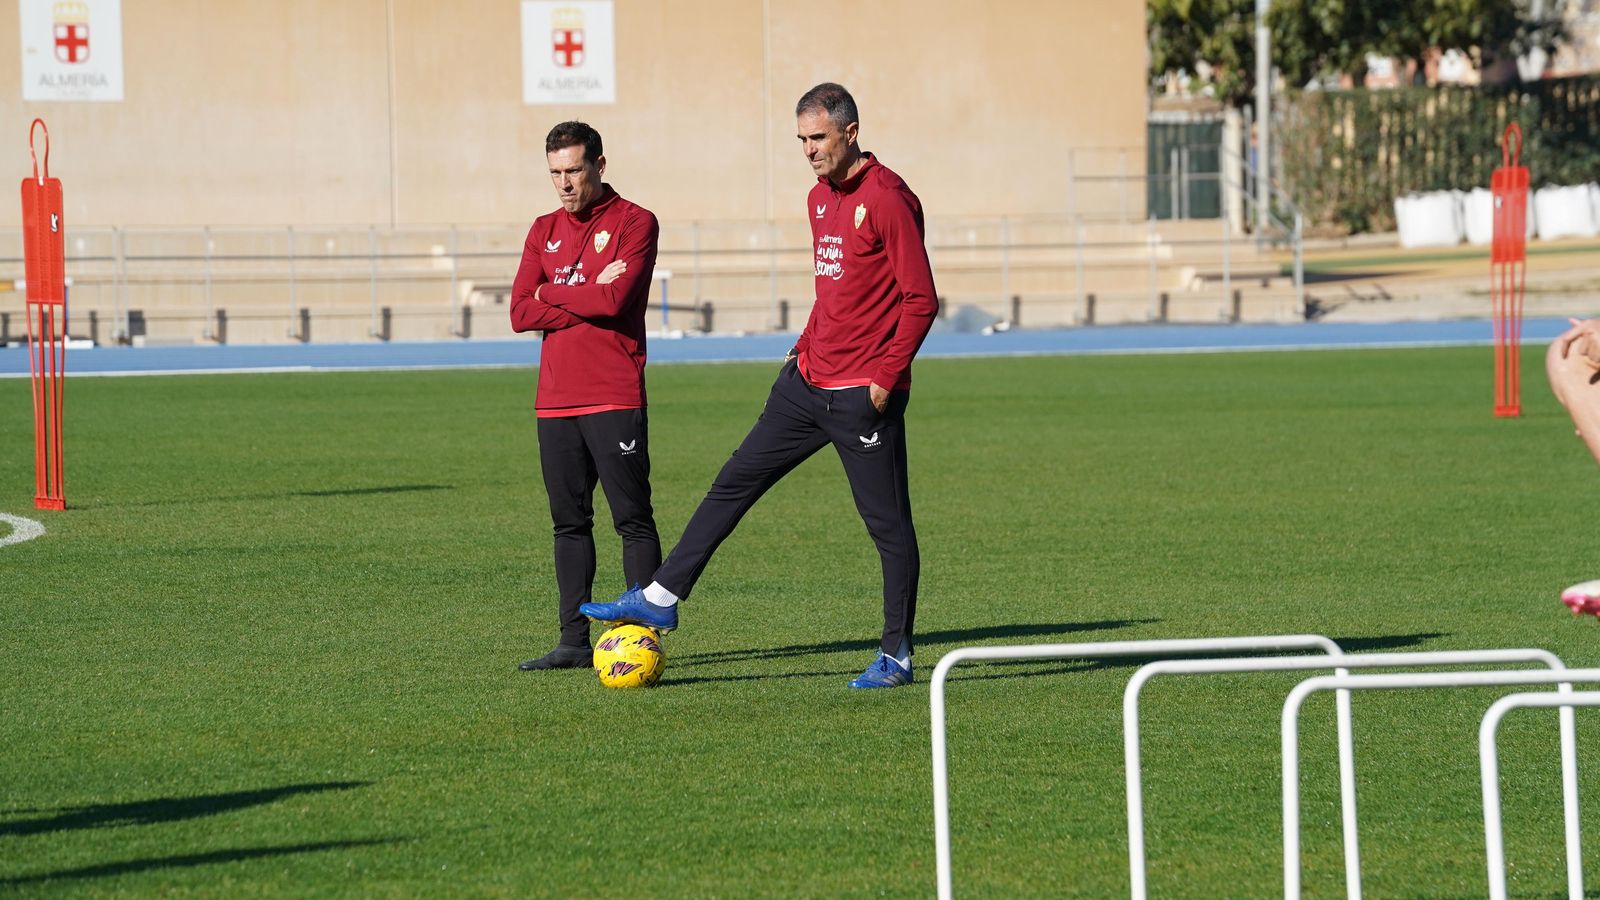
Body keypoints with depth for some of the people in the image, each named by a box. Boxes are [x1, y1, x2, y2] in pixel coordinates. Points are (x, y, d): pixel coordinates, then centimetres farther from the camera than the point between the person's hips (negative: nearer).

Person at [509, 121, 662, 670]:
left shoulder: (634, 223, -1)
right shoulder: (545, 231, 16)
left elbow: (616, 299, -16)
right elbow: (521, 313, 5)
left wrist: (552, 294, -1)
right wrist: (588, 297, -6)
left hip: (614, 398, -6)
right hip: (555, 399, 6)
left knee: (633, 519, -5)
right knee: (569, 523, 7)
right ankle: (574, 641, 10)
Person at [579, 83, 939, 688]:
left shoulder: (887, 200, -14)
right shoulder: (820, 198, 14)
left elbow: (921, 299, -15)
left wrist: (887, 375, -18)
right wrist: (807, 345, 14)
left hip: (863, 394, -9)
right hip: (808, 381, 9)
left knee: (887, 523, -1)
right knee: (734, 482, 8)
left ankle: (897, 656, 6)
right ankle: (661, 599, 12)